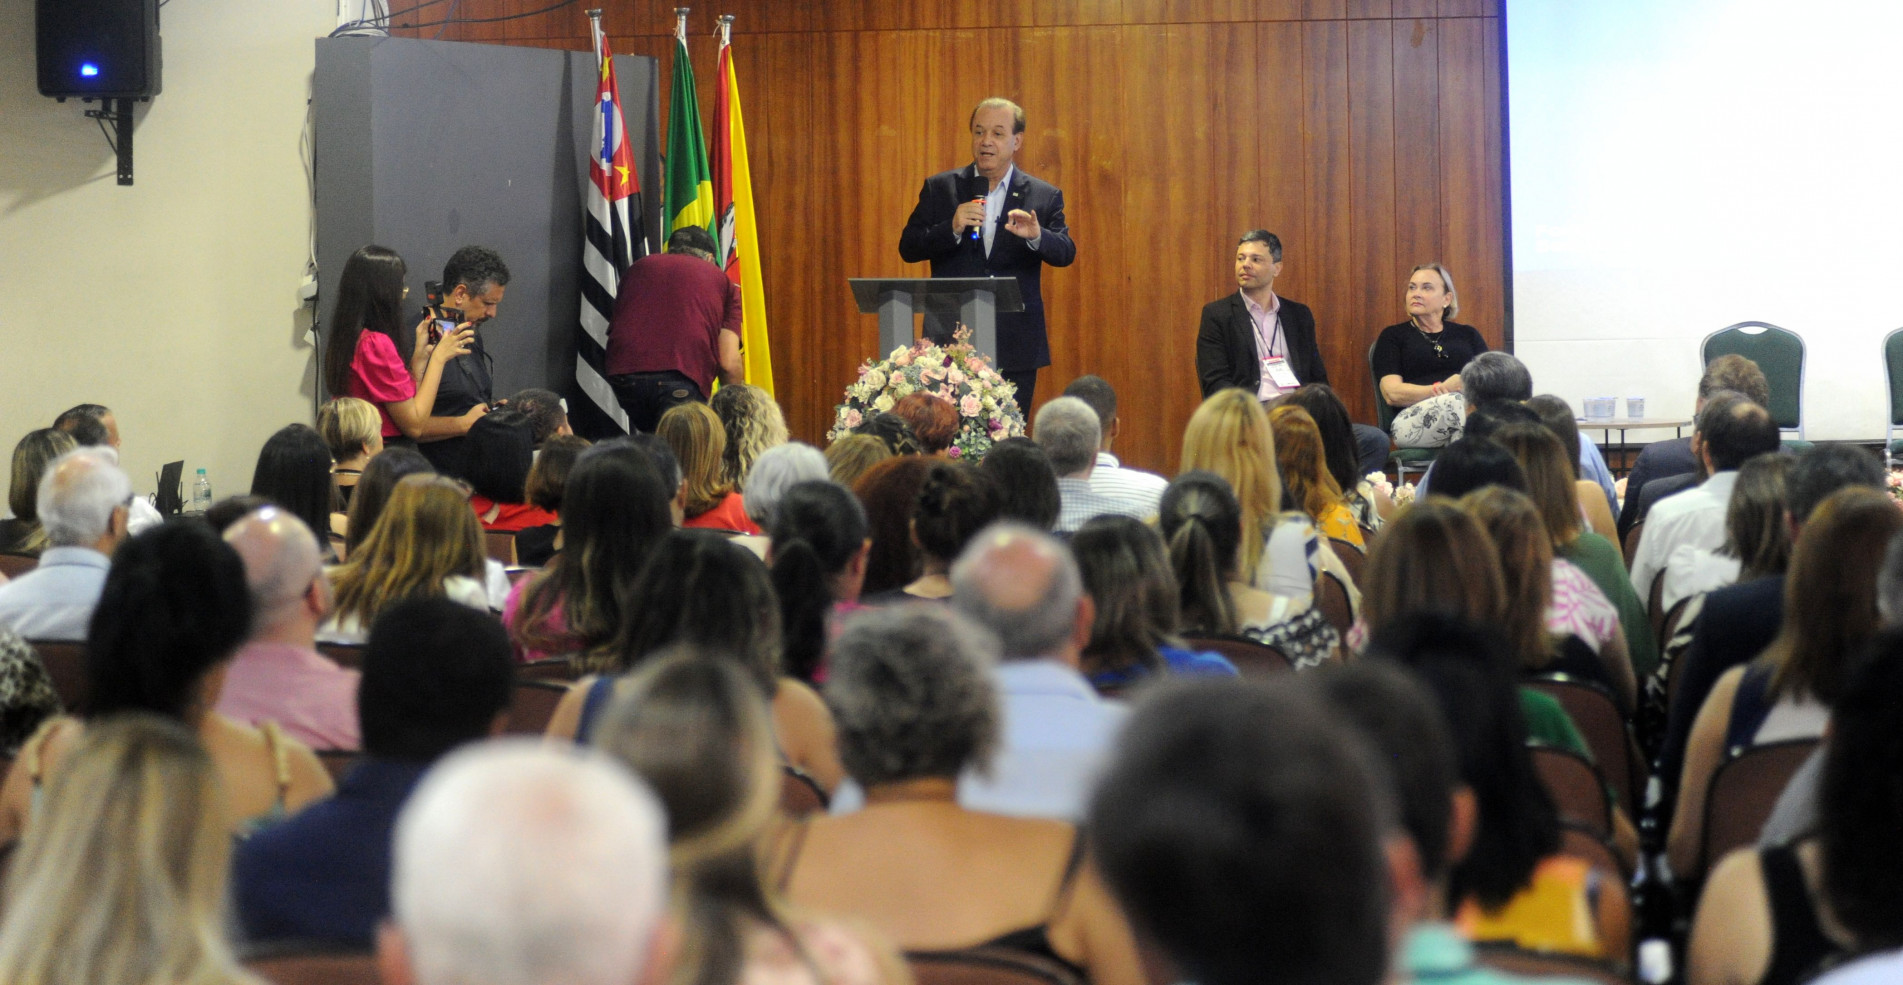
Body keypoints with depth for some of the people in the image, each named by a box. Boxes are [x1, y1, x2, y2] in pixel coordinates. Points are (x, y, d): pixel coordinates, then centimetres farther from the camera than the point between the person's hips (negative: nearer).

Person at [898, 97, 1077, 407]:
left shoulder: (1044, 196, 6)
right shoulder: (940, 189, 7)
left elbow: (1065, 253, -4)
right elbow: (908, 248, 2)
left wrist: (1036, 236, -26)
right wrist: (952, 229, -16)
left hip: (1015, 347, 0)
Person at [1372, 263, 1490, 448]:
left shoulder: (1467, 334, 27)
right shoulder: (1393, 336, 18)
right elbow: (1392, 393, 3)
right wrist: (1441, 390, -12)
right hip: (1412, 422, -2)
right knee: (1456, 402, -37)